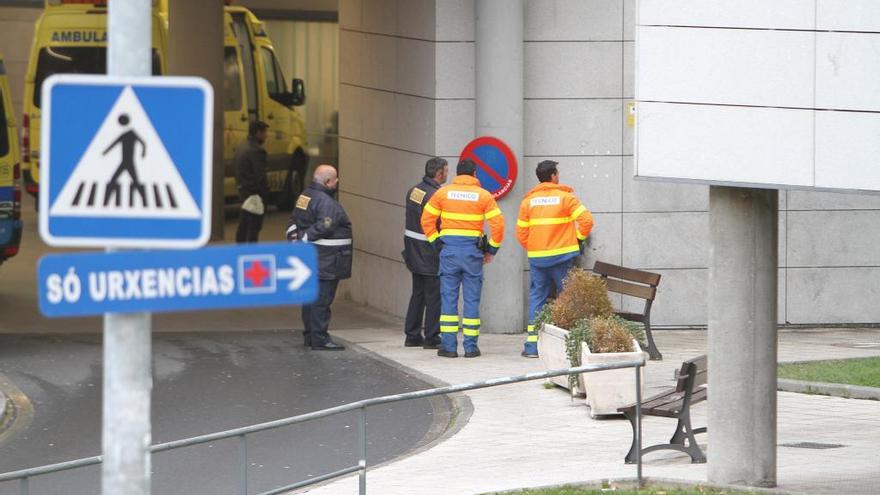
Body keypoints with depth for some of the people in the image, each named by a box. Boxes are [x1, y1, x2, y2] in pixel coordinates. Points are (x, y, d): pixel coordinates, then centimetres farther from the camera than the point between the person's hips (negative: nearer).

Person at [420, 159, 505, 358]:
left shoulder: (443, 193, 4)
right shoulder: (483, 196, 0)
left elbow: (426, 219, 4)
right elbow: (498, 224, -4)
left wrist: (435, 241, 11)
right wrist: (491, 249, 6)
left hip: (449, 250, 1)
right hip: (472, 252, -1)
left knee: (448, 298, 4)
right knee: (472, 299, 4)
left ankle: (448, 345, 1)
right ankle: (471, 346, 4)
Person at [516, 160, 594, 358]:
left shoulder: (528, 201, 3)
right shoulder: (565, 197, -5)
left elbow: (521, 233, 2)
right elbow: (586, 220, -12)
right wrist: (579, 238, 4)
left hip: (537, 258, 2)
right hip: (562, 256, -2)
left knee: (537, 298, 8)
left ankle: (532, 345, 2)